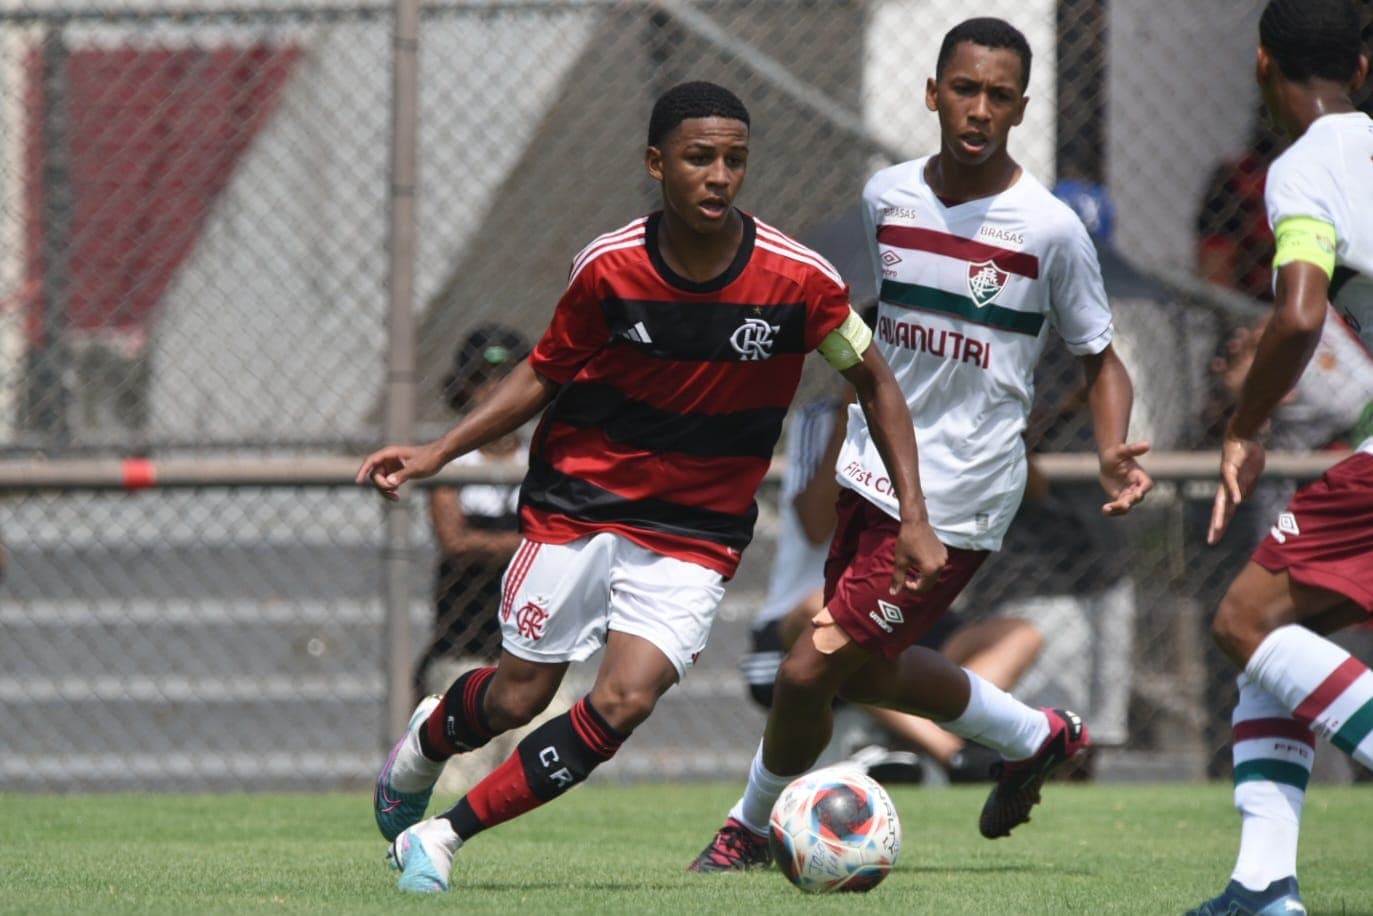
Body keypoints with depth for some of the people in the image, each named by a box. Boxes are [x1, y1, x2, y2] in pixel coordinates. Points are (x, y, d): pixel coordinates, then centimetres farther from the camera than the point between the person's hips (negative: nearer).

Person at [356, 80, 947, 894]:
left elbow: (874, 382, -1)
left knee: (624, 703, -17)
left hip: (697, 534, 0)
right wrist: (438, 453, -7)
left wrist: (914, 518, -5)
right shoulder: (609, 269, -13)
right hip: (579, 505, 0)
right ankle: (425, 744, 42)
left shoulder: (798, 279, -15)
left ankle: (440, 838, -4)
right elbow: (545, 375, 2)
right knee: (519, 698, 6)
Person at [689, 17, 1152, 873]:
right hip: (873, 472, 6)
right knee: (864, 668, 20)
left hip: (957, 496, -6)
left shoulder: (1050, 227, -12)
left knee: (809, 671, -8)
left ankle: (753, 826, 19)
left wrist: (1114, 455, -19)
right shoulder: (887, 195, 1)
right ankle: (1036, 736, 43)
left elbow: (1101, 357, -1)